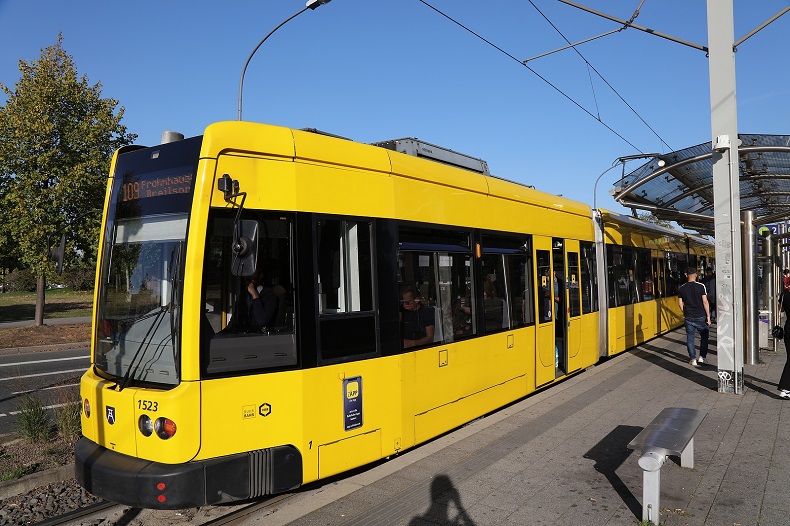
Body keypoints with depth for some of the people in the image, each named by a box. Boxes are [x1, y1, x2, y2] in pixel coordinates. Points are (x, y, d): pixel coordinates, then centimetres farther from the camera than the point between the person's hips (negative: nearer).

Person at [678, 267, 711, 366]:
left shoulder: (681, 288, 1)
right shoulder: (701, 286, -8)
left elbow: (680, 303, 4)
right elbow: (705, 302, -9)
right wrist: (708, 316, -3)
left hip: (688, 317, 2)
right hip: (700, 317, -2)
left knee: (690, 338, 8)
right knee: (704, 336, 16)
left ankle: (693, 359, 10)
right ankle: (702, 357, 16)